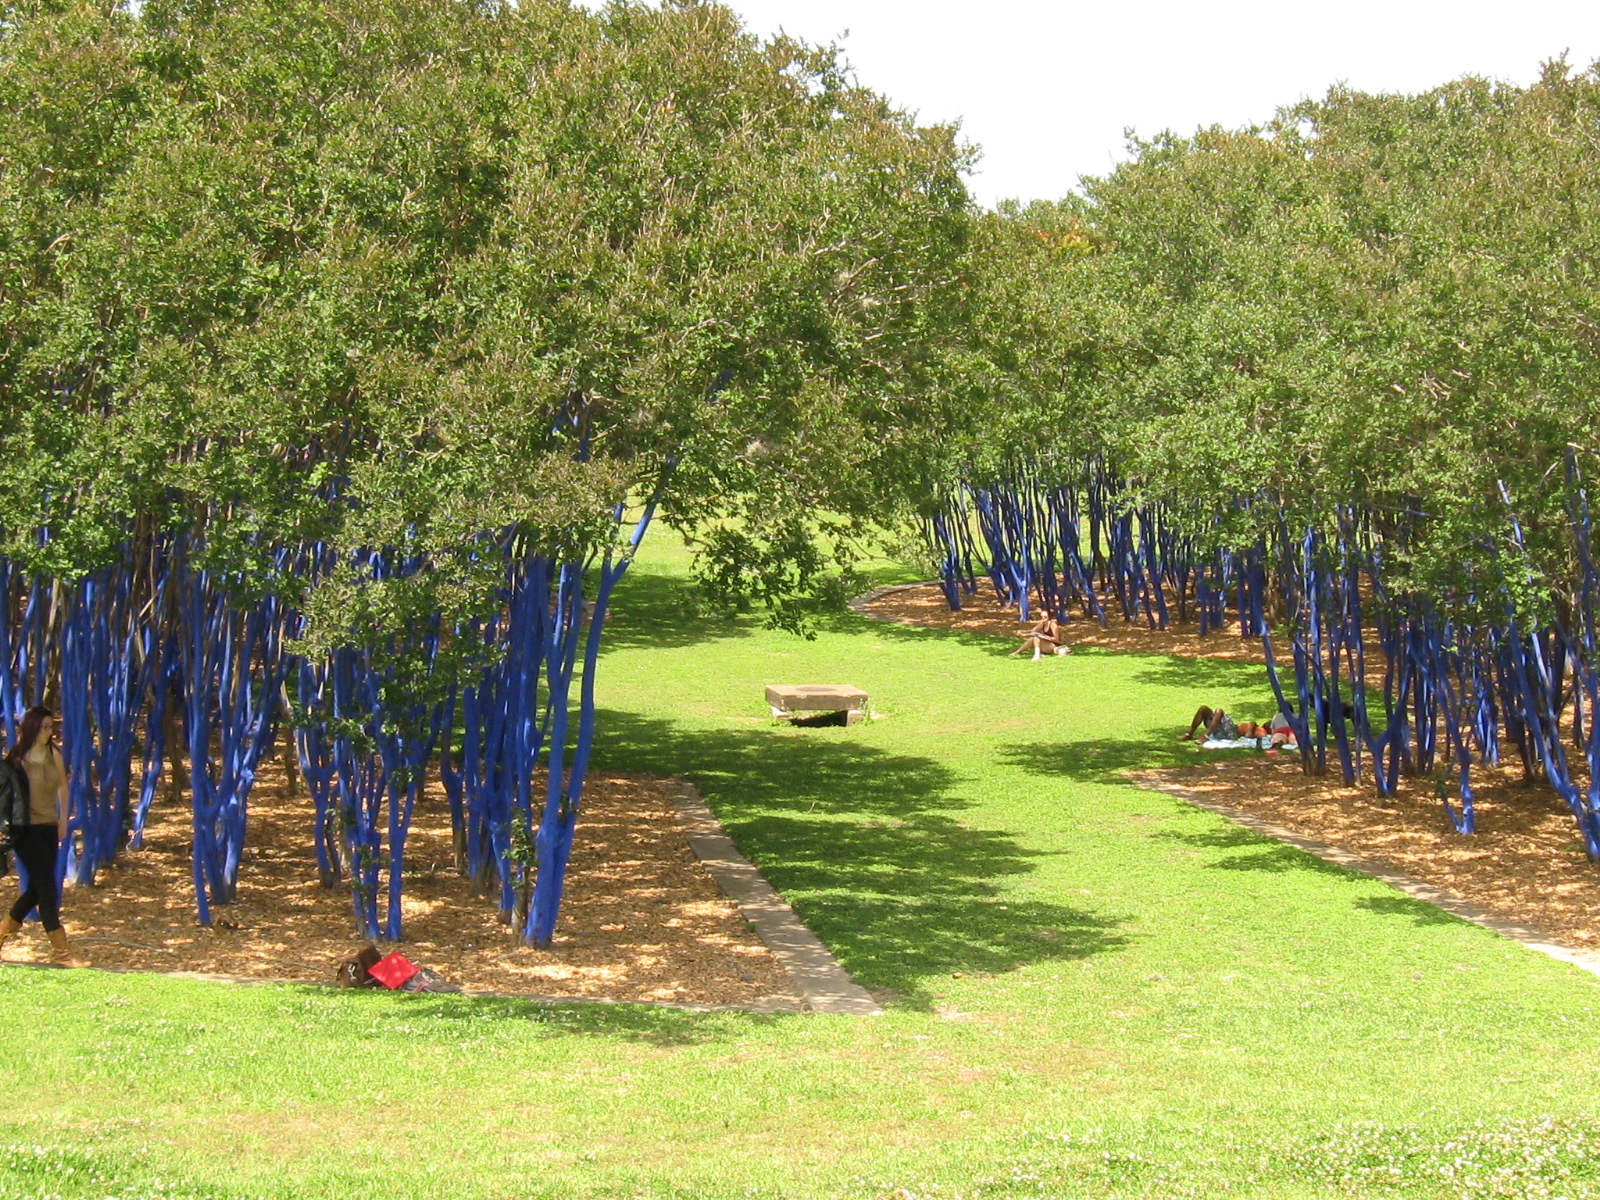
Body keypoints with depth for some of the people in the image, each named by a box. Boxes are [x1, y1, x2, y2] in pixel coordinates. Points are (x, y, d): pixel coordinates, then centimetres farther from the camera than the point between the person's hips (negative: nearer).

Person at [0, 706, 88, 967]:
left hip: (49, 828, 6)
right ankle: (62, 951, -4)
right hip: (27, 830, -6)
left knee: (37, 888, 11)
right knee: (47, 889, -7)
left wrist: (63, 820, 18)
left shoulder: (54, 754, 6)